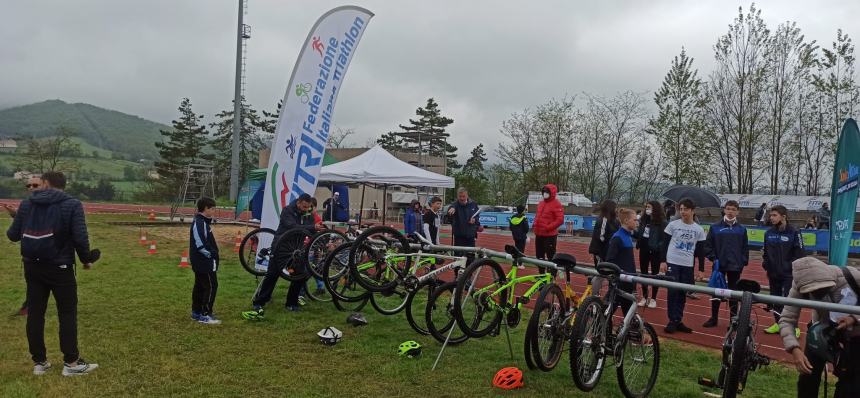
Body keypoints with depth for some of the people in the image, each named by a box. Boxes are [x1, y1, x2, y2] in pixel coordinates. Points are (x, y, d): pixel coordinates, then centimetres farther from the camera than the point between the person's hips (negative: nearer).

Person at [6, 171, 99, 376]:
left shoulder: (26, 203, 3)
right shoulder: (72, 204, -8)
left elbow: (13, 235, 7)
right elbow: (80, 237, -15)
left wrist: (10, 230, 32)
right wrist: (86, 259, 1)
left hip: (33, 267, 4)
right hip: (60, 267, -4)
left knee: (35, 313, 11)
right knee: (67, 314, 3)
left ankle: (39, 362, 17)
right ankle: (71, 363, 4)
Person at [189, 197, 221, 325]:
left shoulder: (202, 221, 13)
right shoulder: (200, 223, -19)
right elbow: (200, 244, -25)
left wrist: (212, 253, 11)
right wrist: (210, 254, -15)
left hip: (202, 261, 11)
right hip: (204, 261, -11)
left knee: (200, 286, 15)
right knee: (211, 286, -7)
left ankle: (196, 312, 24)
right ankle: (205, 315, -2)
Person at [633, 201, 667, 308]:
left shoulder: (662, 222, -11)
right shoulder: (644, 220, 6)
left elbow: (665, 239, -13)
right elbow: (639, 234, 10)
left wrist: (658, 247, -25)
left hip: (655, 252, -5)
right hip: (644, 250, 5)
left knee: (654, 274, 6)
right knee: (643, 273, 10)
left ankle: (653, 298, 15)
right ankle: (644, 297, 21)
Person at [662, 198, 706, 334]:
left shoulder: (699, 229, 4)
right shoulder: (673, 225, -1)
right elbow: (665, 243, 2)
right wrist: (663, 261, -4)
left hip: (688, 266, 2)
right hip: (672, 263, -2)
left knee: (682, 293, 6)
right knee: (673, 292, -4)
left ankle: (679, 320, 15)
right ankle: (672, 321, 4)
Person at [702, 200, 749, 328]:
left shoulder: (741, 229, 4)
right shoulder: (715, 227, -1)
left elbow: (745, 247, 8)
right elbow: (709, 245, 1)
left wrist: (743, 262, -1)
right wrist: (713, 258, -8)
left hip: (735, 266, 1)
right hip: (719, 265, -1)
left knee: (733, 292, 8)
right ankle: (713, 318, 15)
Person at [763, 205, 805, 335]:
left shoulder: (793, 233, -9)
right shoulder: (769, 233, 6)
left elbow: (799, 254, -8)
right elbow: (765, 251, 16)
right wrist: (766, 264, 7)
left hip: (789, 274, -5)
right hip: (773, 273, 5)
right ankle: (778, 324, 24)